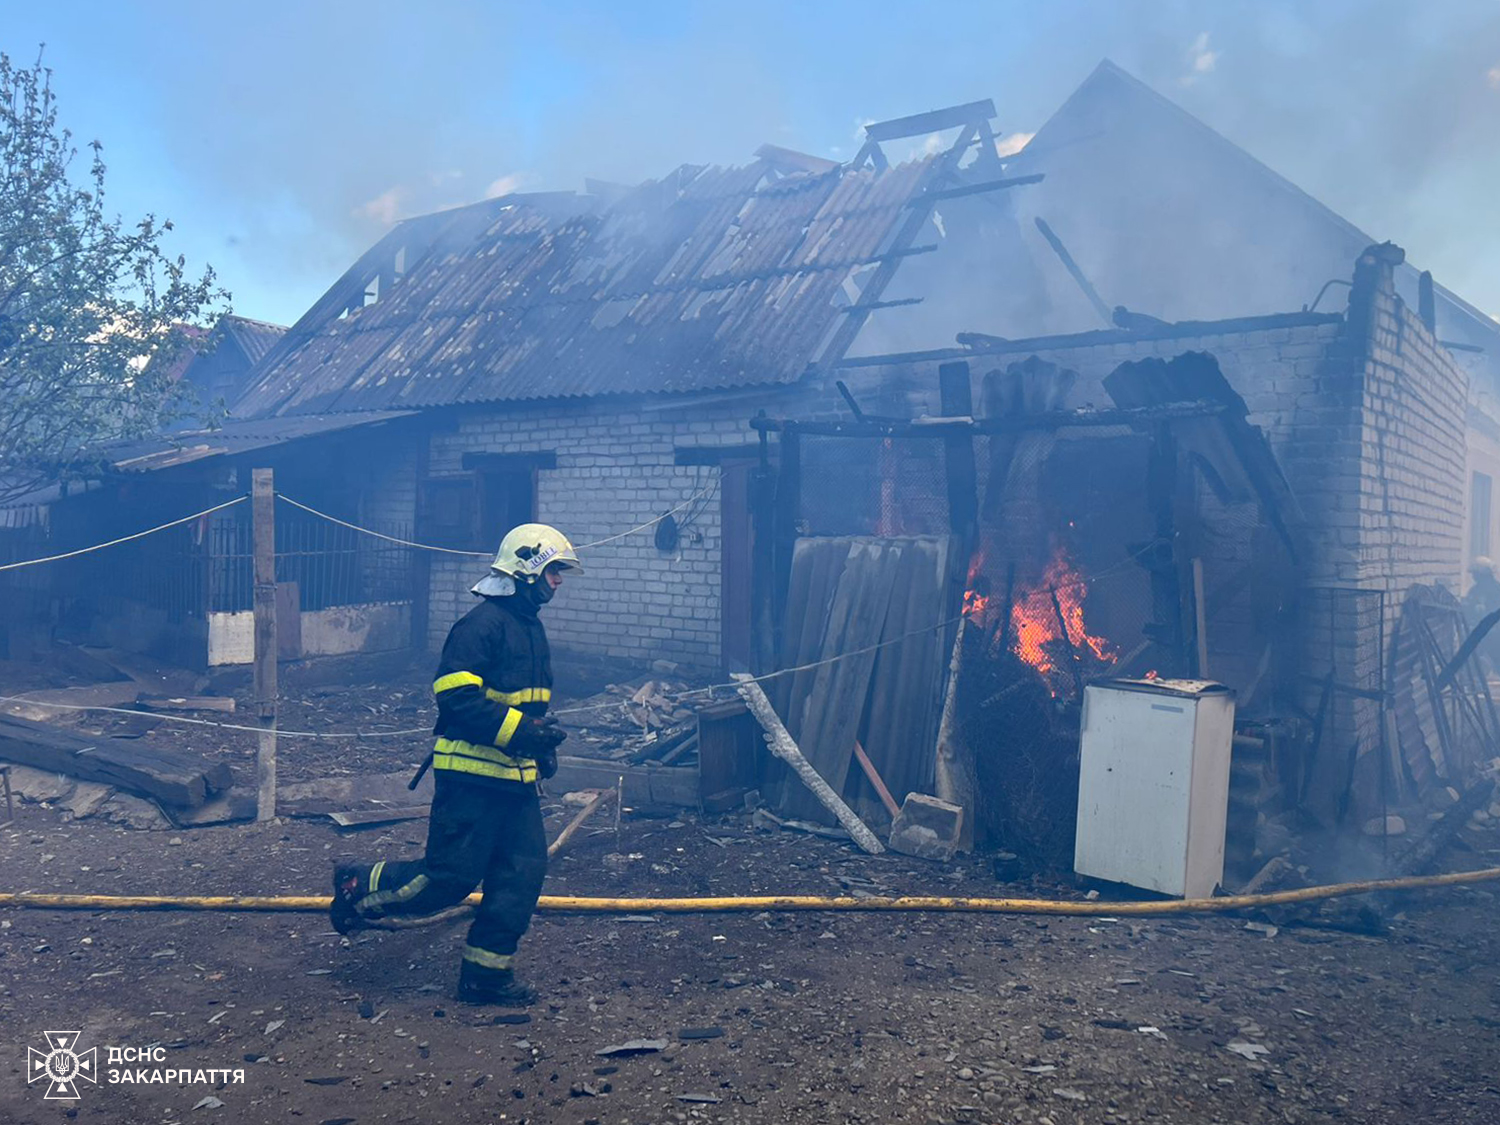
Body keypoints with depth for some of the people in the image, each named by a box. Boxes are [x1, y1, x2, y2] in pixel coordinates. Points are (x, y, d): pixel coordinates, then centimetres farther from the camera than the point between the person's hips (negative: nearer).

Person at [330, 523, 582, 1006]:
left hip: (514, 776, 9)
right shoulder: (482, 623, -14)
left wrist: (543, 743, 13)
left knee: (524, 871, 5)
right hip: (471, 773, -9)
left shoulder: (531, 627, 17)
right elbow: (457, 696, -22)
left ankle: (485, 972, 16)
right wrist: (520, 730, -24)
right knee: (451, 874, -5)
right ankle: (359, 888, 20)